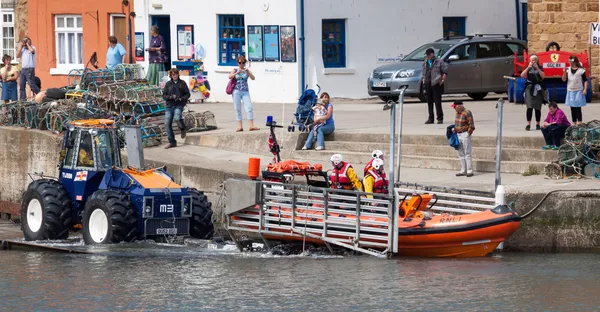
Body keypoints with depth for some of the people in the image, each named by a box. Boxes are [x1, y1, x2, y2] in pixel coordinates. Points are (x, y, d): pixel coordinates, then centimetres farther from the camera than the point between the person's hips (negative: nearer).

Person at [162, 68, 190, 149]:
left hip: (179, 105, -3)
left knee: (177, 117, -31)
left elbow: (187, 94, 6)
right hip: (169, 106, 3)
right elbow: (164, 95, 8)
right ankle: (172, 142, 7)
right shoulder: (168, 84, 8)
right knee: (167, 123, -4)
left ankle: (183, 129, 3)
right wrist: (170, 97, -12)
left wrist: (181, 98, -12)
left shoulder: (182, 83, 5)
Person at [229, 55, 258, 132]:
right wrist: (237, 73, -23)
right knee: (237, 109, -2)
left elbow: (253, 78, -4)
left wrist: (248, 72, -21)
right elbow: (230, 77, -9)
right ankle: (240, 126, -2)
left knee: (249, 108, -11)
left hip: (245, 92, 0)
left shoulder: (247, 71, 10)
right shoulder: (235, 70, 9)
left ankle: (251, 125, -15)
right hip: (236, 91, 0)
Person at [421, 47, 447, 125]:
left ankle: (440, 118, -2)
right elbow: (423, 73, 27)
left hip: (436, 84, -6)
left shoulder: (439, 61, -1)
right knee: (429, 102, 8)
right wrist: (423, 80, 13)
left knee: (437, 101, -7)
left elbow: (445, 71, -3)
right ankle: (430, 118, 13)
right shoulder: (425, 63, 18)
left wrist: (442, 80, -9)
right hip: (427, 84, 6)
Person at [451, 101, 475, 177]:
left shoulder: (467, 113, -14)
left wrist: (468, 134, -13)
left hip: (465, 134, -9)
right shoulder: (458, 113, 10)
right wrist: (454, 129, 8)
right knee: (461, 154, 10)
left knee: (467, 153, -7)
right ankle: (463, 171, 16)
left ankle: (470, 171, -4)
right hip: (458, 134, 9)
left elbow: (471, 125, -14)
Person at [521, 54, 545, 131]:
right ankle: (528, 124, -11)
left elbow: (543, 76, -8)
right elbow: (522, 75, -4)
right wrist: (528, 67, -14)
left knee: (537, 108, 3)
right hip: (529, 88, 0)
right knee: (529, 107, -9)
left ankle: (537, 124, 12)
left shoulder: (540, 68, 7)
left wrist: (537, 68, -15)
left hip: (538, 89, 0)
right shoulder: (528, 69, 9)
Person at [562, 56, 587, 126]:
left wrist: (585, 89, -11)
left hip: (578, 91, -4)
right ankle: (574, 124, 13)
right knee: (572, 109, 7)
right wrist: (564, 72, -12)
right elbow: (564, 79, 3)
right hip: (570, 91, 4)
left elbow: (585, 81, -2)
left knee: (578, 108, -6)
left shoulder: (581, 70, -4)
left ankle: (579, 124, -6)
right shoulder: (568, 70, 7)